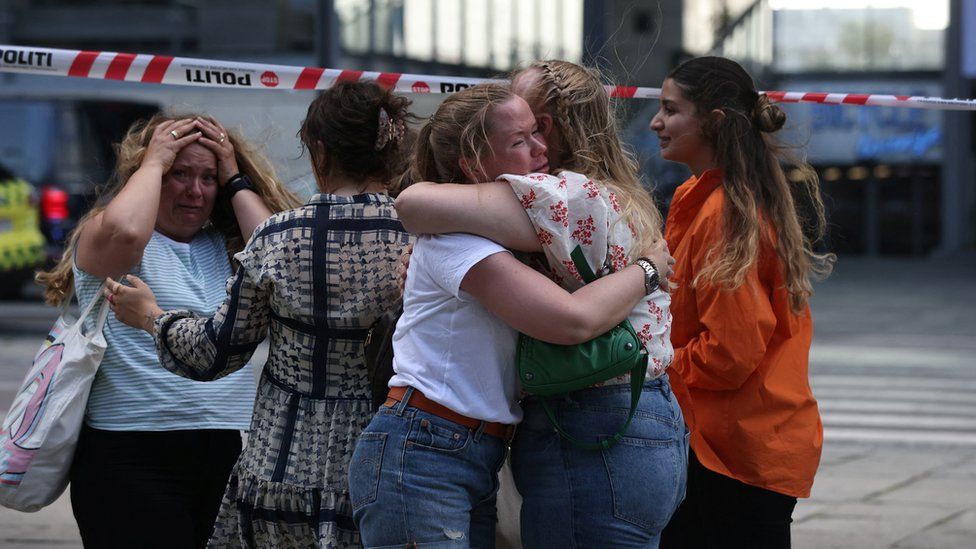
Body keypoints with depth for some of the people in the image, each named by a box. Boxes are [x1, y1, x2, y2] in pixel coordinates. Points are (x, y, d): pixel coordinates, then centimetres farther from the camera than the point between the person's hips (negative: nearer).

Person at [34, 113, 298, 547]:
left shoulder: (223, 247, 18)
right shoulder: (98, 236, 2)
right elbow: (124, 232, -22)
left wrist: (236, 182, 7)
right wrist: (153, 162, -5)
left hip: (228, 451, 5)